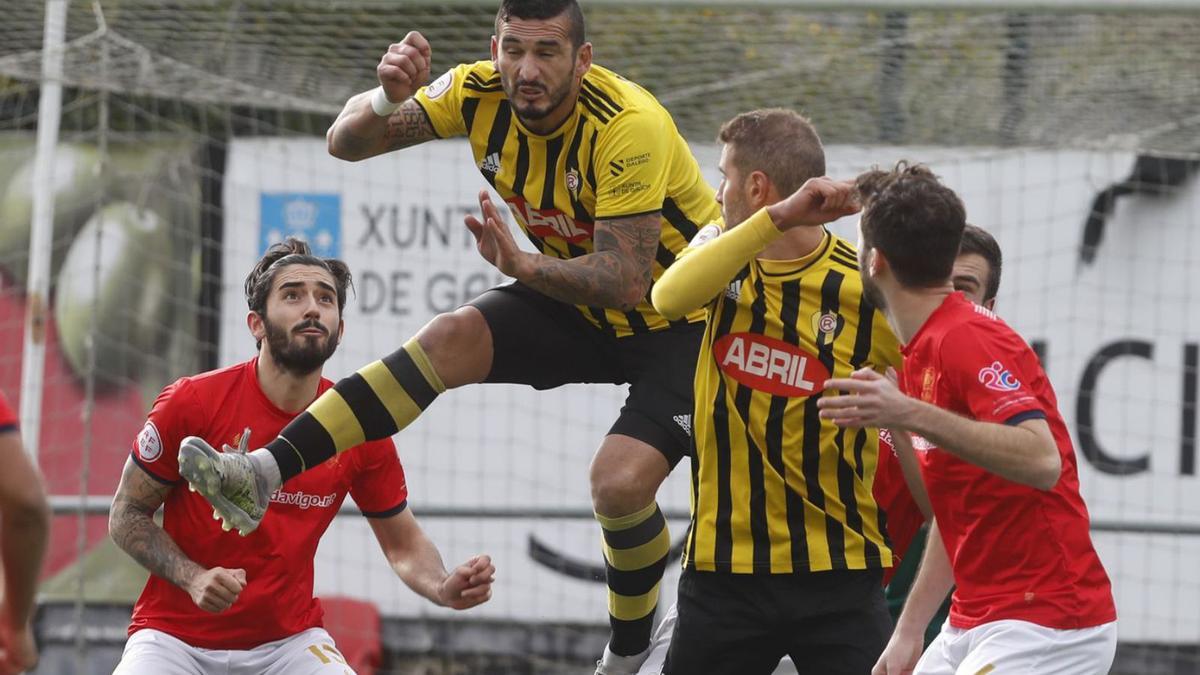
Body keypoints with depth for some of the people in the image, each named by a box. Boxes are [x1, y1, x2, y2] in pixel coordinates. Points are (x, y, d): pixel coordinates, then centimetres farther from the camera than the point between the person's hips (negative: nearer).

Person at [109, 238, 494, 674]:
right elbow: (127, 515, -3)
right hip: (176, 634, -2)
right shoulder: (191, 402, -12)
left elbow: (403, 544, 7)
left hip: (288, 638, 2)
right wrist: (192, 577, -19)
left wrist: (444, 589, -14)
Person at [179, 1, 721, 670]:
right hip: (585, 302, 6)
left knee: (621, 482, -25)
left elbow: (626, 281, -35)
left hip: (688, 320, -5)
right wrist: (387, 98, -33)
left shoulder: (629, 126, -32)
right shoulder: (480, 94, -14)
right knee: (451, 339, -19)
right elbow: (347, 141, -11)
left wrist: (527, 267, -51)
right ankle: (267, 474, -26)